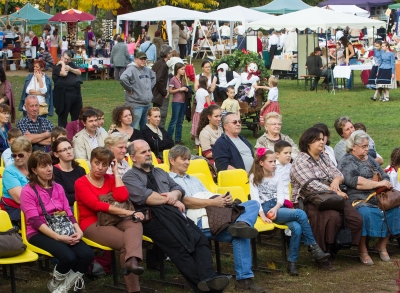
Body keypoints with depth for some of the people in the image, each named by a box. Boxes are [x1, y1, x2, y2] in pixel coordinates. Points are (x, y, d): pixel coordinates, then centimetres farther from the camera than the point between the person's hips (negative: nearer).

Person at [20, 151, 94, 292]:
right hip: (39, 233, -6)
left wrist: (78, 230, -12)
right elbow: (34, 221, -14)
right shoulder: (28, 191, -5)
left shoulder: (58, 188, 15)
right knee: (69, 257, -32)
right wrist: (58, 237, -25)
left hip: (62, 230, 6)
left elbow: (68, 213, 9)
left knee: (88, 254, -22)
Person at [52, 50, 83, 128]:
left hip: (76, 93, 6)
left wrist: (70, 69, -8)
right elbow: (64, 73, -20)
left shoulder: (71, 64, 18)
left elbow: (79, 72, 7)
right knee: (63, 116, 0)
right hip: (64, 95, -6)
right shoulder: (57, 66, -3)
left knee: (76, 116, 13)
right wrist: (62, 64, -8)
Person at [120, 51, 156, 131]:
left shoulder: (147, 70, 12)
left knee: (145, 128, 17)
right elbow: (123, 79, -31)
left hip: (147, 104, 8)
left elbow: (153, 76, 33)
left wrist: (150, 87, 18)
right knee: (134, 128, -6)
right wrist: (129, 89, -20)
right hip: (136, 105, -8)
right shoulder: (131, 70, -14)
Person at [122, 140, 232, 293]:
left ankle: (208, 277, -39)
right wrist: (172, 201, -2)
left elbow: (178, 188, 21)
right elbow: (144, 197, -8)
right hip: (151, 218, -6)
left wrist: (174, 194, -5)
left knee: (200, 239, -22)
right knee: (178, 245, -31)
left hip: (173, 215, 6)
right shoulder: (129, 177, 8)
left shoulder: (160, 172, 31)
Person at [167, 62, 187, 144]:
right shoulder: (173, 79, -9)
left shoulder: (183, 79, 11)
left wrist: (186, 89, -1)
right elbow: (170, 91, -10)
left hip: (183, 102, 7)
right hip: (176, 102, -7)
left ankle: (178, 139, 16)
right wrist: (179, 89, -16)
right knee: (174, 120, -4)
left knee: (180, 121, 10)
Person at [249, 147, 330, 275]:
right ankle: (313, 247, -18)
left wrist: (276, 208, -15)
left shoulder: (277, 177, 19)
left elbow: (281, 196, 7)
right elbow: (255, 198, -4)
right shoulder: (254, 178, 8)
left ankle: (292, 263, -21)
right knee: (300, 214, -27)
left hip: (278, 208, 5)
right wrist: (262, 215, -18)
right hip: (267, 209, -4)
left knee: (297, 228, -28)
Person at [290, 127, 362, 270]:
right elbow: (312, 185, -19)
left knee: (356, 219, -13)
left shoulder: (323, 157, 18)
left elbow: (337, 173, 12)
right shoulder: (300, 161, -8)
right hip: (307, 202, -8)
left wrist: (336, 180, -13)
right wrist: (335, 193, -18)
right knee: (332, 216, -36)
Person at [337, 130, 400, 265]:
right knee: (365, 213, -38)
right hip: (359, 199, -7)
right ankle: (362, 251, -20)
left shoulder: (370, 159, 25)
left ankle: (381, 245, -4)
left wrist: (387, 184, -1)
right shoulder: (347, 162, 2)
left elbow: (384, 176, 24)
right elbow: (354, 181, -15)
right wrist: (378, 184, -14)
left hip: (378, 197, 7)